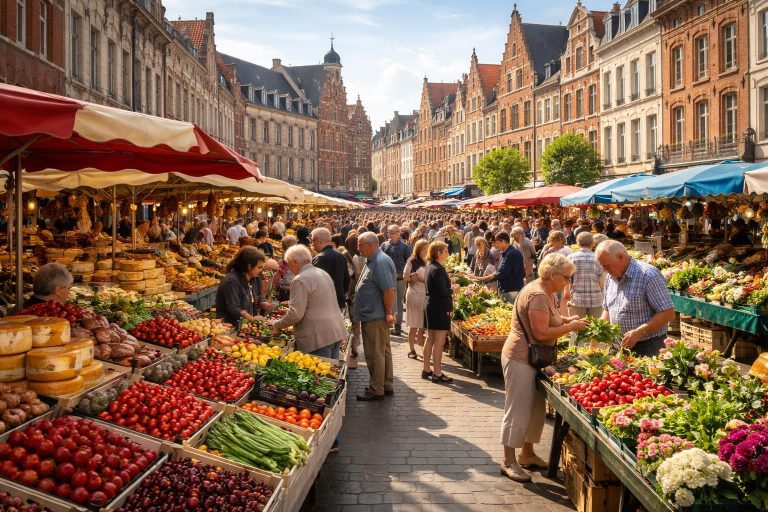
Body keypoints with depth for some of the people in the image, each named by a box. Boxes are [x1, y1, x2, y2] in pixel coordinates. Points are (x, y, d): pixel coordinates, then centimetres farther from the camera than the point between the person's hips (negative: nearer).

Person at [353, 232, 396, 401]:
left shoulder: (380, 262, -19)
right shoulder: (372, 261, 15)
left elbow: (389, 289, -24)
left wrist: (389, 312, -21)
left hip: (376, 317, -11)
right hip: (372, 316, 11)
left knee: (375, 354, -3)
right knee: (383, 351, 16)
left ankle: (376, 390, 6)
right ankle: (387, 385, 26)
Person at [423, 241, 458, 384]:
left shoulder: (430, 266, 10)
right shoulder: (438, 269, -20)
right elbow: (443, 292, -24)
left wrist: (449, 288, 11)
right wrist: (453, 289, -7)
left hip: (430, 306, 10)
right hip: (439, 308, -10)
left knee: (430, 338, 16)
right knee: (439, 340, -5)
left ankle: (426, 369, 23)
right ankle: (437, 373, -1)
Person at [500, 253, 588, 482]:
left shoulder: (546, 293, 11)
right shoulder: (537, 295, -22)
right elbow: (541, 333, -25)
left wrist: (566, 320, 4)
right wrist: (570, 327, -16)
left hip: (534, 358, 10)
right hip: (521, 359, -10)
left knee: (536, 409, 16)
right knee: (518, 410, -2)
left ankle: (527, 454, 30)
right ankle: (509, 461, 8)